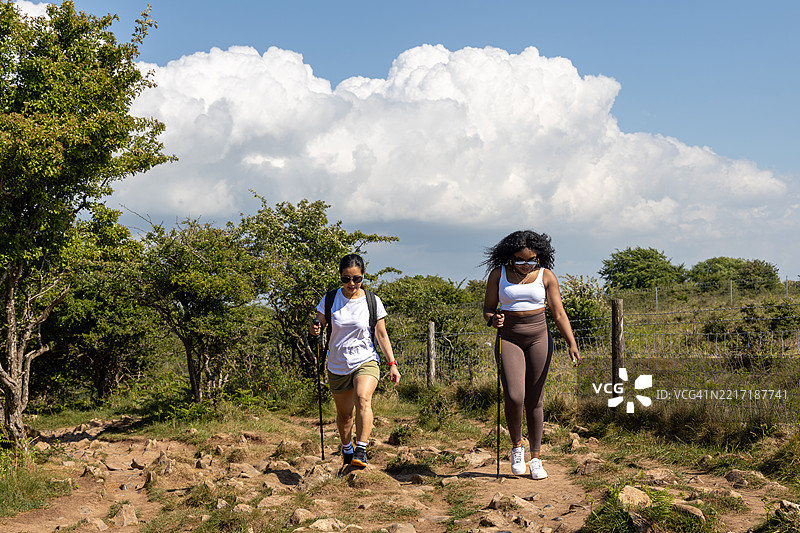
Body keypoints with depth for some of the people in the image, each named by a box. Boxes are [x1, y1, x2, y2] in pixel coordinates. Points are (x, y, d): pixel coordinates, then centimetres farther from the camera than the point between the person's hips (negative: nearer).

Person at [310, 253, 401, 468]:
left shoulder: (373, 302, -2)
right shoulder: (330, 300, -2)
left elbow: (382, 335, 4)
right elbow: (319, 325, 6)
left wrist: (392, 364, 0)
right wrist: (315, 330, -19)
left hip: (365, 361, -2)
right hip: (338, 365, 2)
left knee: (363, 398, -29)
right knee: (344, 414, 11)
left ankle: (361, 450, -32)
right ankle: (347, 450, 37)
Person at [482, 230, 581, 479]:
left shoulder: (546, 276, 1)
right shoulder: (498, 274, 0)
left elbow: (559, 314, -1)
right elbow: (487, 309, 6)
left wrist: (572, 344, -12)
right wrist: (493, 320, -17)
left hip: (538, 338, 1)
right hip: (508, 339, -1)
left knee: (534, 401, 3)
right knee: (514, 397, -18)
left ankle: (535, 458, 15)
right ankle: (517, 446, 7)